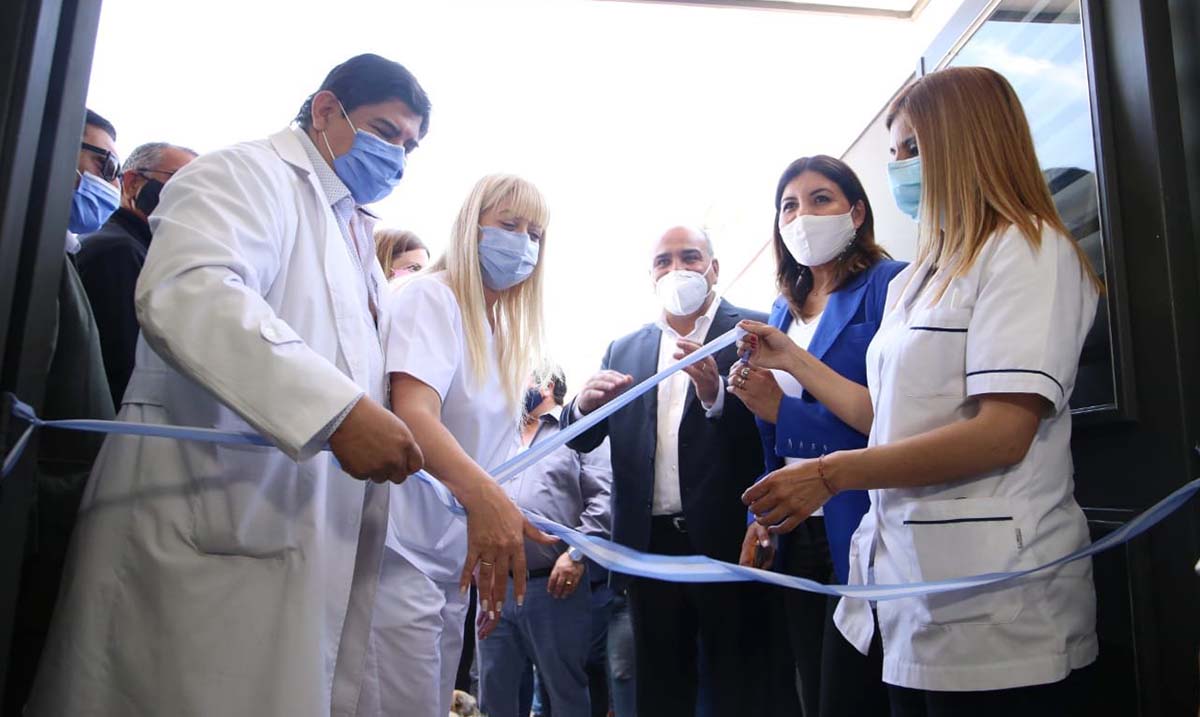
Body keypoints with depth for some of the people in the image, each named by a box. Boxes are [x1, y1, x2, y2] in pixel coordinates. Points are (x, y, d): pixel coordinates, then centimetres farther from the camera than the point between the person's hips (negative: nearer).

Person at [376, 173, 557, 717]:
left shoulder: (502, 333, 15)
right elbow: (412, 415, -25)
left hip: (455, 563, 8)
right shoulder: (431, 298, -9)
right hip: (403, 555, -8)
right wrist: (482, 494, -41)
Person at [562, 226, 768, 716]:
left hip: (727, 540, -4)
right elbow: (582, 440, 9)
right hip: (649, 544, 4)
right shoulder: (623, 349, 13)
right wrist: (585, 404, -13)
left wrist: (716, 395, -29)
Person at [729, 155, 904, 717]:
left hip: (858, 536, -7)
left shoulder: (887, 285, -8)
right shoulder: (784, 307, 14)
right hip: (795, 537, 7)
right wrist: (760, 516, 10)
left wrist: (783, 410, -18)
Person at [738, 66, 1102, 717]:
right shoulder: (920, 278, 17)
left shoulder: (1028, 248, -7)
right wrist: (791, 360, 18)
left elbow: (1004, 432, -19)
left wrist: (832, 474, -20)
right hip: (909, 582, 8)